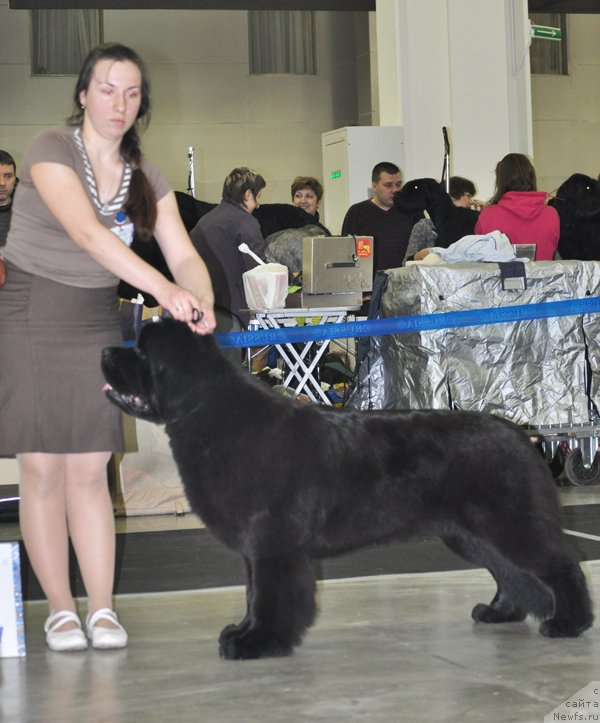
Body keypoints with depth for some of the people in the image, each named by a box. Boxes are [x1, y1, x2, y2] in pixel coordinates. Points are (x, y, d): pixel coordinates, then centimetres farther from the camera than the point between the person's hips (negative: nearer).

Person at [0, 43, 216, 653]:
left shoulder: (145, 178, 5)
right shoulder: (51, 151, -13)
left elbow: (184, 253, -3)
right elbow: (88, 233, -28)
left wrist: (202, 303, -25)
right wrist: (164, 289, -38)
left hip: (96, 322, 4)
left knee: (89, 469, 1)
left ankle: (102, 608, 4)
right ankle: (60, 607, 7)